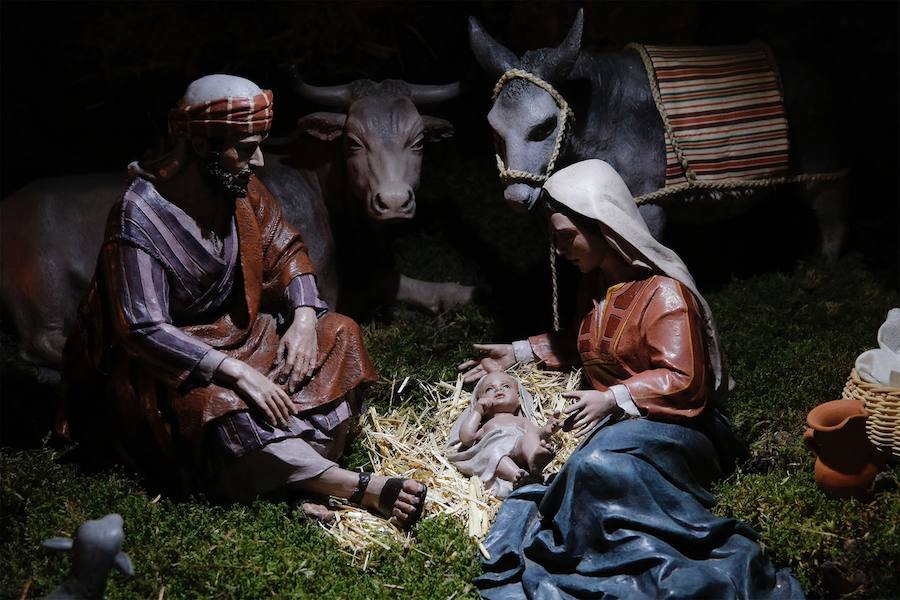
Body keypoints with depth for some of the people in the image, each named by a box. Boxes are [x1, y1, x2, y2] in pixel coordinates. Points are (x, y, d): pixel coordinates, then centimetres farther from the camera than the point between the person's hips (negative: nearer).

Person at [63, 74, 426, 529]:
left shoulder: (241, 186, -5)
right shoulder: (140, 217, -24)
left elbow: (286, 251, 6)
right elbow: (142, 330, -28)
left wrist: (303, 318, -14)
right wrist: (236, 372, -34)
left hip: (240, 331, 7)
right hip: (168, 360, -7)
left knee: (338, 335, -10)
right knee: (218, 409, -36)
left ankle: (307, 478, -25)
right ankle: (363, 489, -33)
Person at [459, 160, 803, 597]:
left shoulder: (664, 292, -12)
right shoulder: (593, 287, 14)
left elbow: (683, 381, -19)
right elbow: (581, 346, 34)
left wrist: (614, 399, -28)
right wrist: (519, 352, 24)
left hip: (668, 423, -8)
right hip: (611, 421, 8)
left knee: (597, 464, -39)